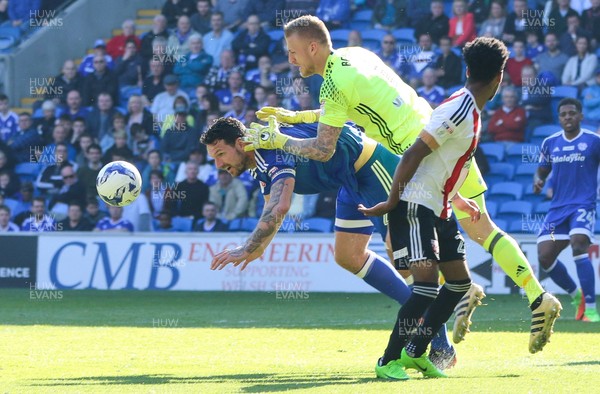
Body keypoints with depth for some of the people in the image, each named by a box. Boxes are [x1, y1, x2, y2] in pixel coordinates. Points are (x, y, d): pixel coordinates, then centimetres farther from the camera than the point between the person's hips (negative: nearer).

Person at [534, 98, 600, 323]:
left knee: (578, 245, -28)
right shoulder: (550, 143, 10)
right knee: (544, 256, -3)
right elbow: (542, 169, 21)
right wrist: (538, 180, -1)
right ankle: (577, 295, 21)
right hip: (558, 207, 5)